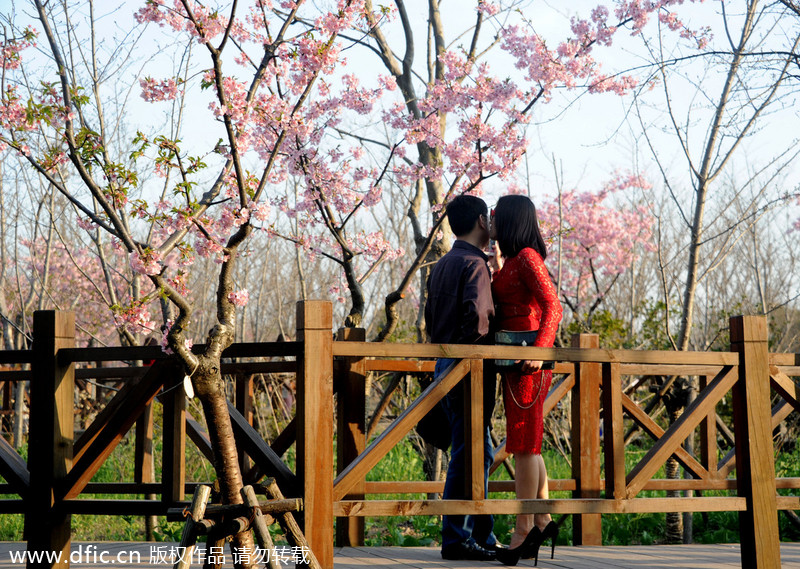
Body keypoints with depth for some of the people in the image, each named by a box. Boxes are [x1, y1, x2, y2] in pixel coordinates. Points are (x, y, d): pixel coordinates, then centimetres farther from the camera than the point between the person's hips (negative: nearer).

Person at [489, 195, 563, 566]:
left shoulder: (527, 257, -10)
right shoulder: (511, 261, 17)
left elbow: (552, 307, -19)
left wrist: (539, 349, -28)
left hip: (528, 357, -10)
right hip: (514, 358, 10)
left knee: (524, 442, -7)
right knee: (525, 442, 12)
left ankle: (523, 529, -5)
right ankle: (542, 521, 17)